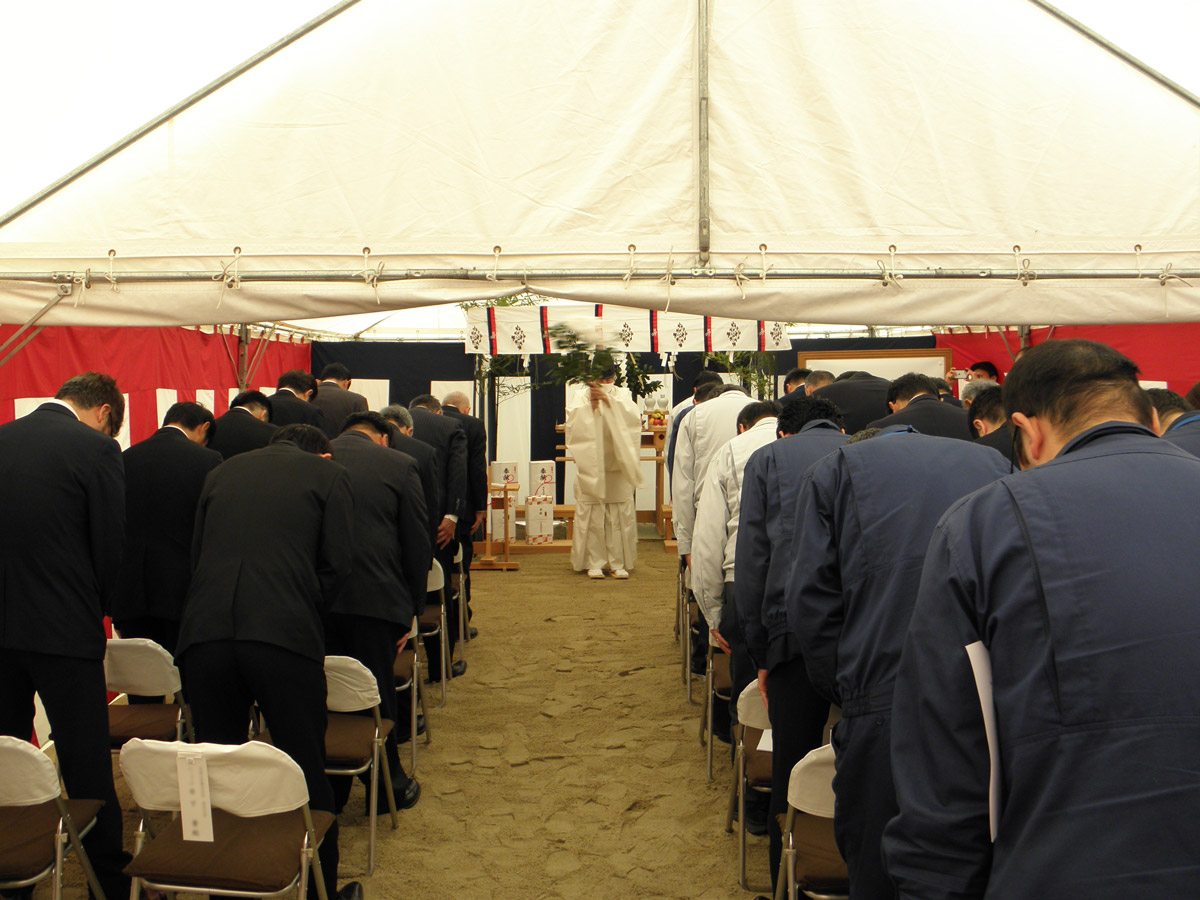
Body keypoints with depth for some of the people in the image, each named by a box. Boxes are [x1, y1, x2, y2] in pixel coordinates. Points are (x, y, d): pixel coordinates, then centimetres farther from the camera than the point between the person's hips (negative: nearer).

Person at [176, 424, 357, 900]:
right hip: (286, 634, -3)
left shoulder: (220, 472, 23)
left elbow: (197, 556, 20)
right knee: (307, 772, 10)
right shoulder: (328, 474, 11)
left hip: (205, 633, 4)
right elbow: (336, 564, 4)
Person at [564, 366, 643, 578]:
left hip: (618, 467, 1)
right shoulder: (581, 395, 8)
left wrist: (609, 401, -20)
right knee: (592, 517, -4)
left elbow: (634, 416, -11)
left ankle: (618, 563, 6)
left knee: (621, 516, -2)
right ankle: (594, 563, 3)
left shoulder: (622, 394, 8)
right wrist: (590, 406, -21)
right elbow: (573, 421, -8)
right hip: (590, 467, -1)